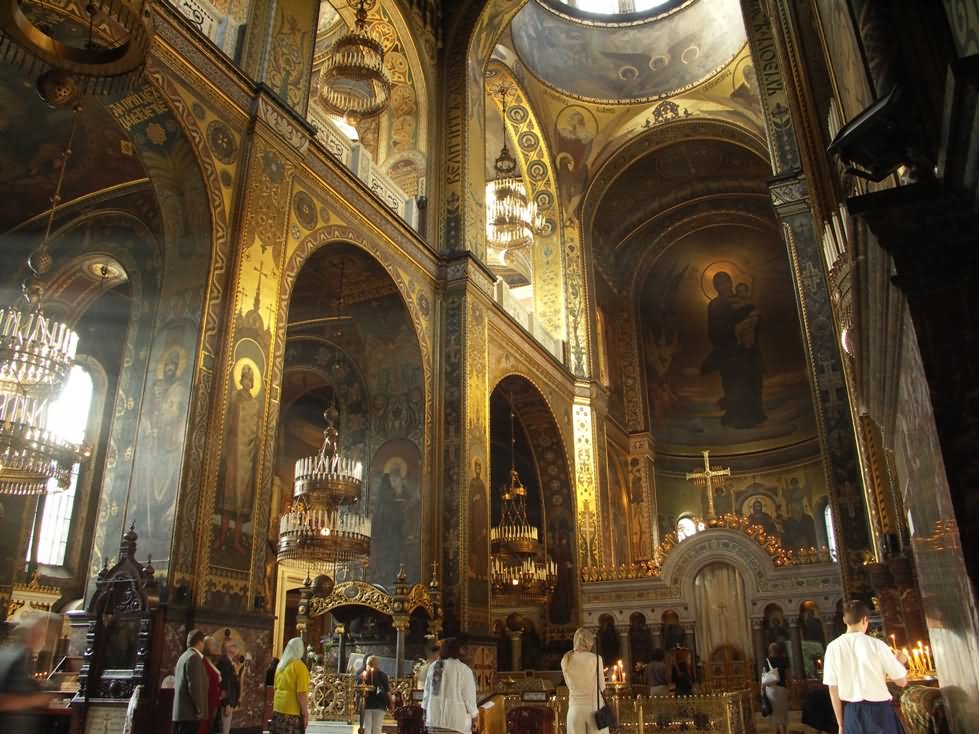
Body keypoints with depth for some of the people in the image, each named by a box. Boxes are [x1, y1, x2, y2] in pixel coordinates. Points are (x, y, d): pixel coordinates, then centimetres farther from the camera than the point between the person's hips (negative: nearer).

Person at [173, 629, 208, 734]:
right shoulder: (194, 657, -13)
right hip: (189, 713, -10)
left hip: (180, 712, 10)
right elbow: (194, 686, -19)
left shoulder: (184, 656, 17)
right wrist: (200, 710, -14)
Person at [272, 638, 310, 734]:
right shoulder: (299, 666, -13)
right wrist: (305, 712, -12)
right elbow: (301, 693, -16)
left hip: (278, 709, 8)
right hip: (293, 711, -8)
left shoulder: (280, 665, 11)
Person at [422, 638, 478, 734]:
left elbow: (427, 692, 13)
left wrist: (426, 714, 24)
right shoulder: (464, 670, -9)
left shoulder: (433, 666, 6)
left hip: (434, 718, 5)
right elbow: (469, 697, -7)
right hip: (456, 719, -5)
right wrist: (474, 718, 6)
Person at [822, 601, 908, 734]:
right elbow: (902, 681, -2)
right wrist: (900, 661, 19)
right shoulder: (876, 644, -10)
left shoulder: (833, 647, -3)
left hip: (852, 712, 2)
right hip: (879, 710, -2)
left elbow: (833, 689, 1)